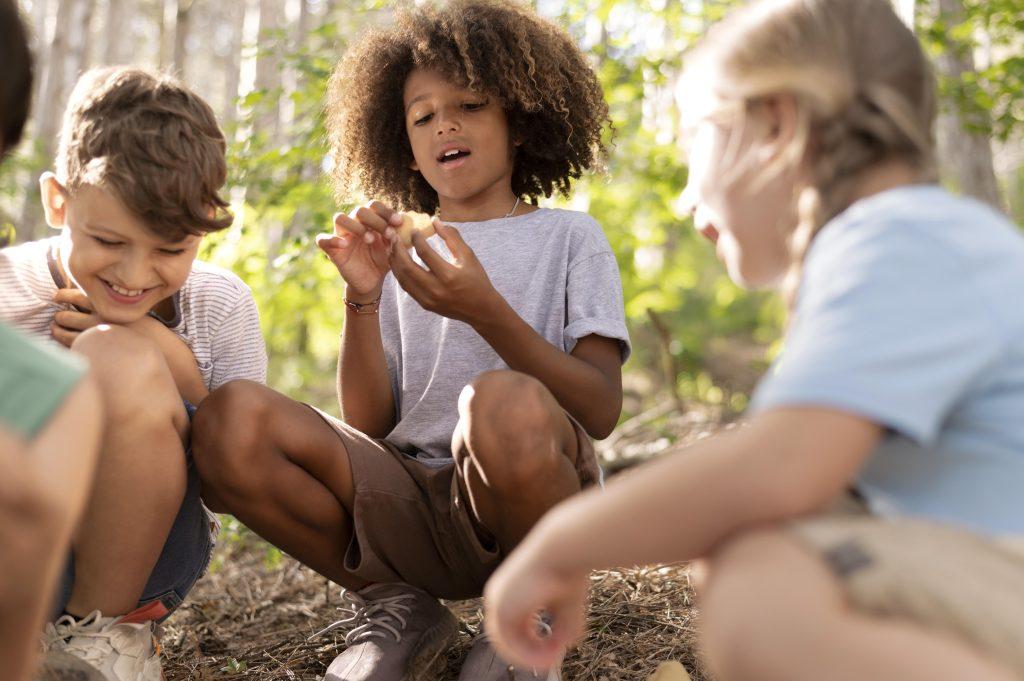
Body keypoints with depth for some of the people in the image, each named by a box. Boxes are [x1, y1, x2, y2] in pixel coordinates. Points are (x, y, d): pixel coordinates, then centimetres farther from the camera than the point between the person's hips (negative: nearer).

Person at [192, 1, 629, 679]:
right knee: (231, 421, -20)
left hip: (522, 498, -3)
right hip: (407, 506, 3)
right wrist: (363, 298, -9)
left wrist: (485, 311, -17)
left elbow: (601, 411, -5)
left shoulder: (568, 237, 10)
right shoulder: (399, 254, 18)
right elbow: (369, 425, 6)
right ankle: (393, 607, 0)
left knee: (505, 403, -37)